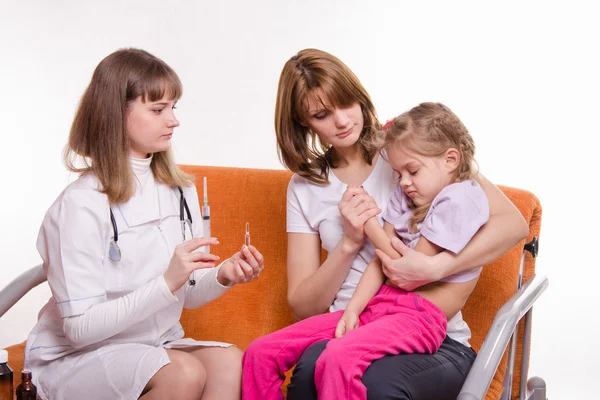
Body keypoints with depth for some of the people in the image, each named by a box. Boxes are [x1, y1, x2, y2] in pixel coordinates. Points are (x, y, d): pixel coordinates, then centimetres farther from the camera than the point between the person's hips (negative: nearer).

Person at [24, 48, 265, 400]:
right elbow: (80, 327, -20)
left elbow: (188, 296, 8)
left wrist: (222, 276, -14)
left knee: (230, 361, -26)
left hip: (157, 344, 5)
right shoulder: (82, 204, -18)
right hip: (76, 359, -5)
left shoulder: (181, 190, 2)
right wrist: (166, 282, -29)